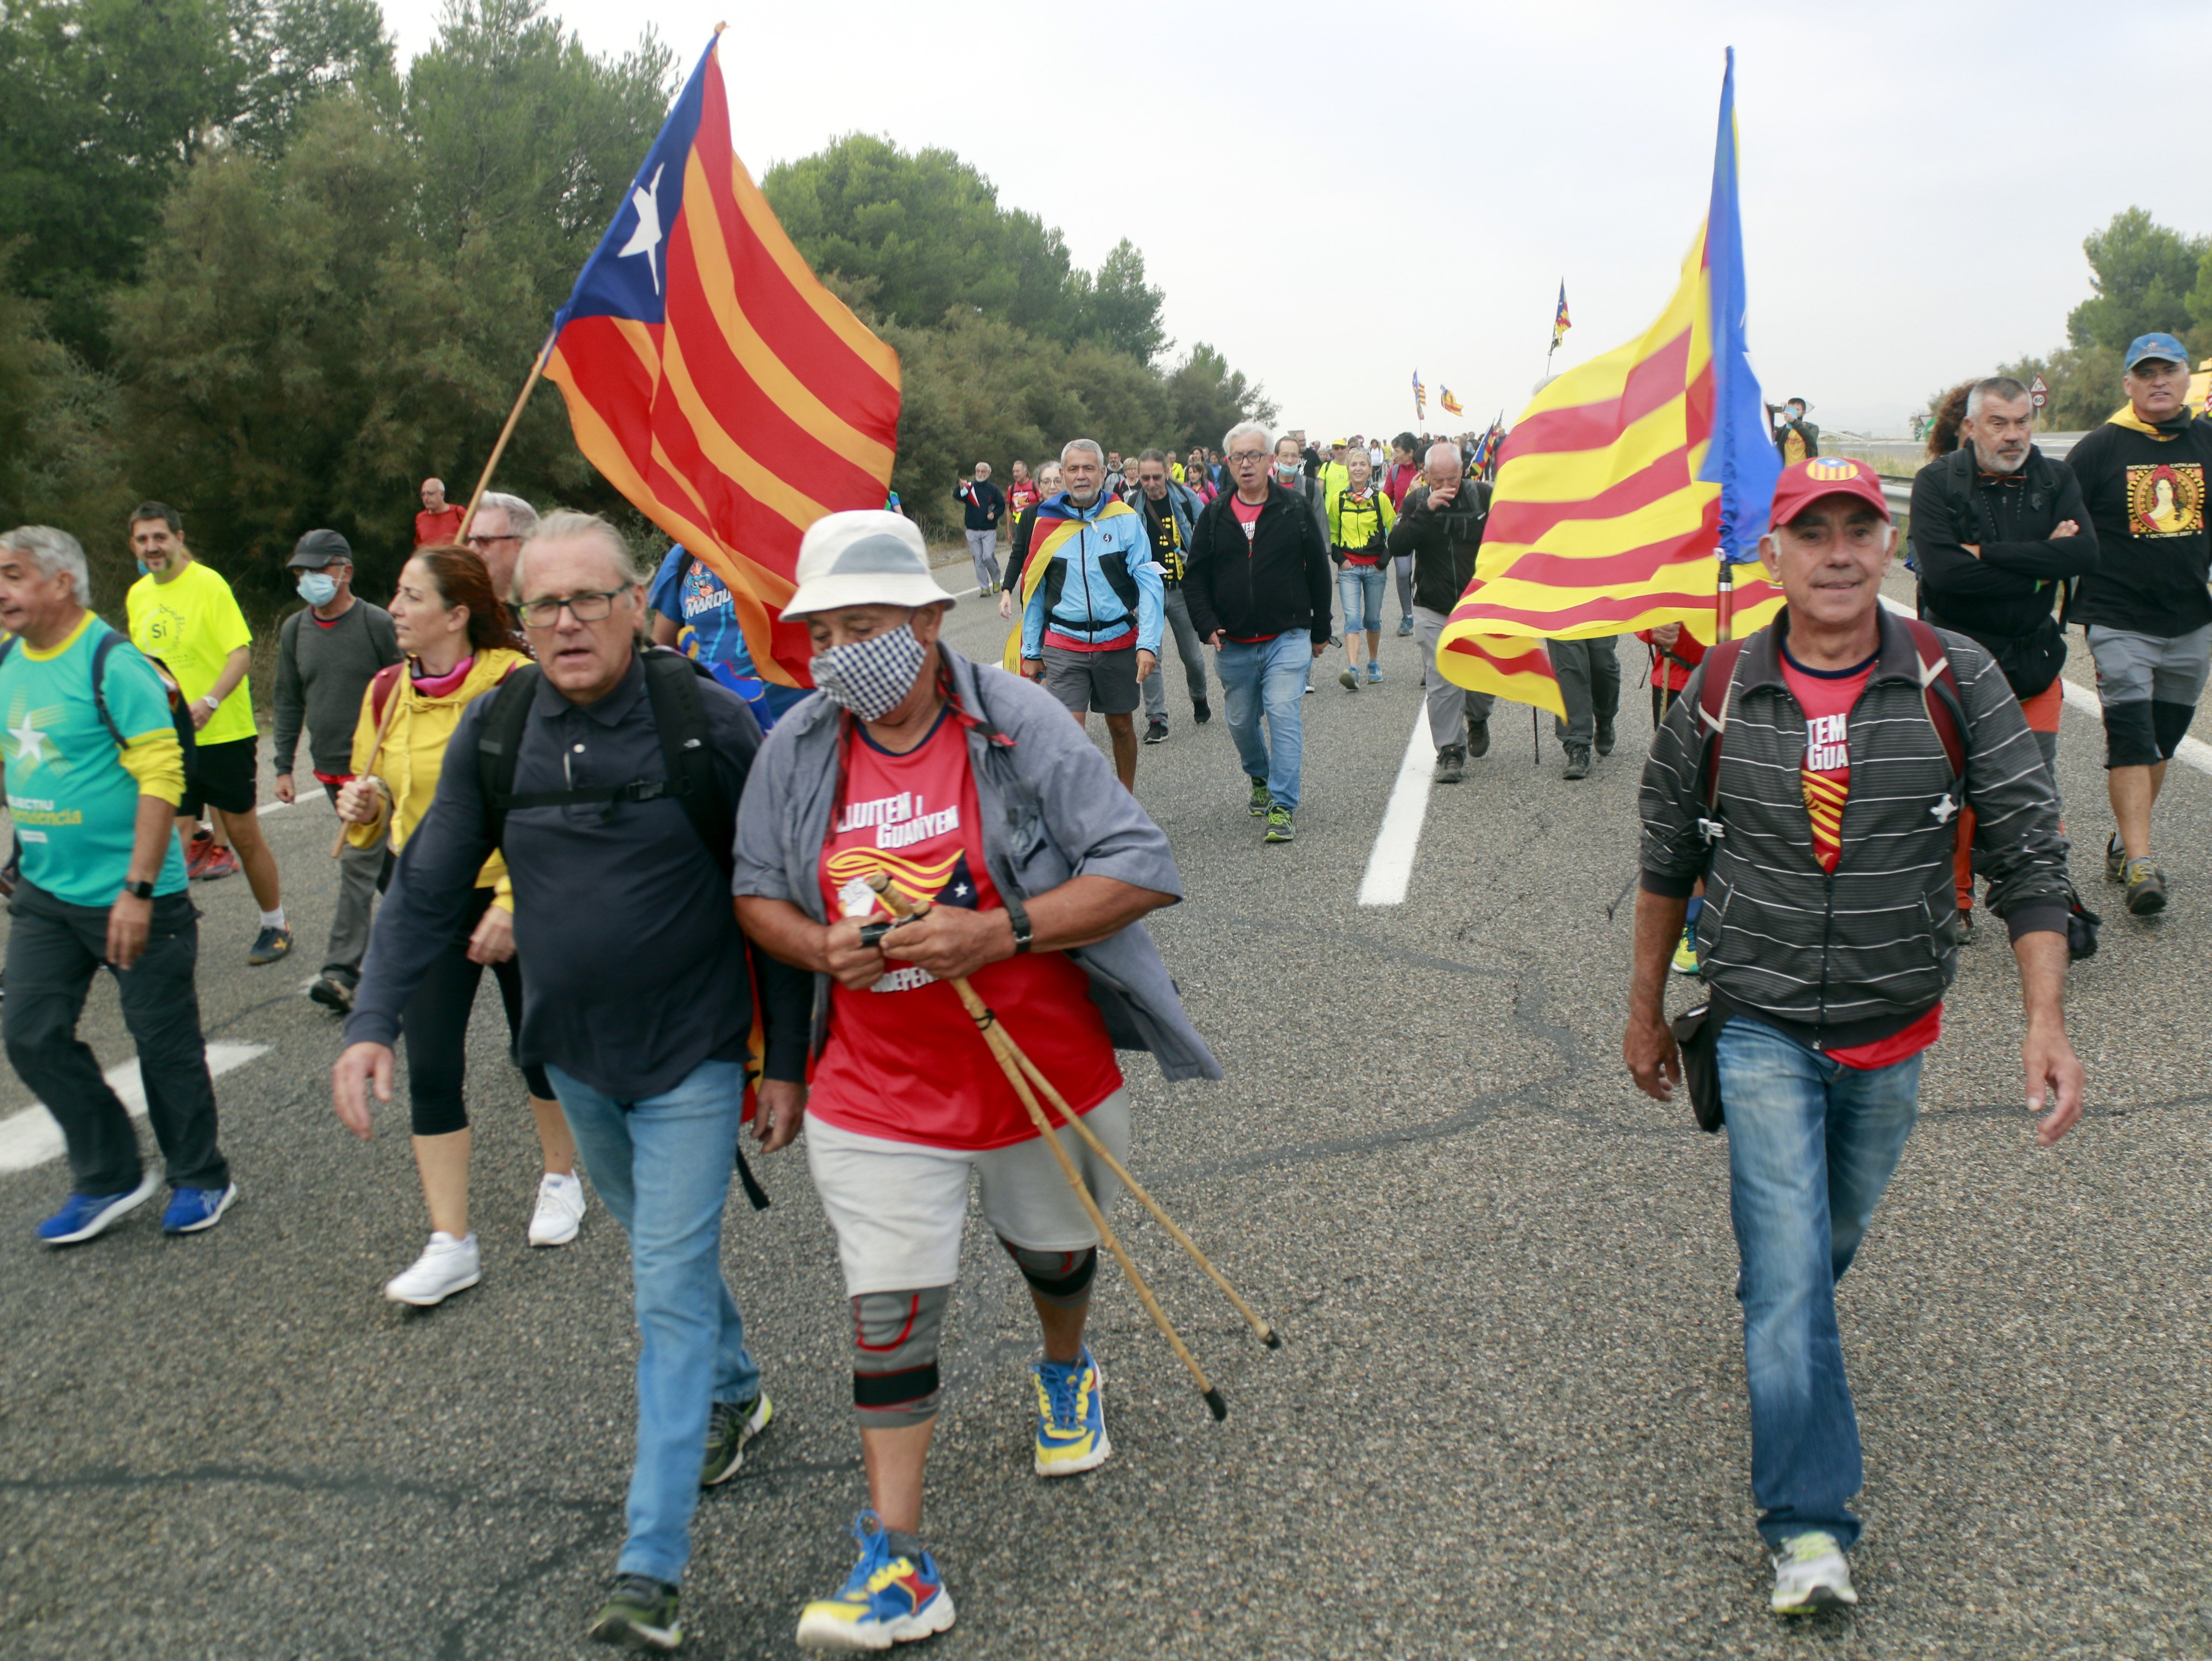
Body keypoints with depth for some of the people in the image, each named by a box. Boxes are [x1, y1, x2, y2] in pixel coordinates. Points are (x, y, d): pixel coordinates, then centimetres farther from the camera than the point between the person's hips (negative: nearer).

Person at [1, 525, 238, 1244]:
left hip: (130, 896, -7)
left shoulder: (111, 663, -17)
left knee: (164, 1040, 5)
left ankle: (200, 1180, 22)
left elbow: (161, 777, -21)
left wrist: (137, 889, -23)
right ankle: (110, 1178, 22)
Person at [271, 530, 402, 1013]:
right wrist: (284, 766, 10)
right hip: (329, 768, 6)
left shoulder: (377, 624, -9)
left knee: (359, 862, -10)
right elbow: (289, 701, 15)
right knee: (382, 856, 15)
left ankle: (342, 970, -9)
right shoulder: (294, 630, 8)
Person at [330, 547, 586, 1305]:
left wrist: (511, 904, -21)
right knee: (430, 1067, 0)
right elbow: (376, 792, 18)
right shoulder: (387, 692, 3)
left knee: (536, 1048, 11)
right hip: (425, 896, 5)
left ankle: (560, 1179, 39)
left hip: (514, 896, -5)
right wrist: (363, 804, -6)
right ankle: (451, 1244, 9)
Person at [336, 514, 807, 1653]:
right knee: (662, 1250, 23)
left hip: (692, 1054, -5)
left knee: (671, 1289, -6)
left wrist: (786, 1058, -7)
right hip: (573, 1055, 5)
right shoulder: (495, 731, -4)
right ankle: (734, 1396, 49)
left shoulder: (707, 721, -15)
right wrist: (375, 1022, -8)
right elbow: (432, 889, 3)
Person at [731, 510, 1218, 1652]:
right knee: (888, 1311, -1)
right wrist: (821, 948, -16)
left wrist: (998, 932, -29)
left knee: (1053, 1249, 24)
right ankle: (897, 1564, 11)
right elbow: (757, 891, 7)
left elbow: (1141, 870, -18)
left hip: (1043, 1069, -1)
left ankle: (1067, 1373, 58)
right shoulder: (797, 749, -6)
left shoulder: (1018, 724, -16)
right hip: (877, 1088, 1)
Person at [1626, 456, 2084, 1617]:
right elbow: (1667, 857, 4)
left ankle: (1778, 1325, 53)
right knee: (1791, 1268, -8)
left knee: (1835, 1233, 21)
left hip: (1895, 1029, 2)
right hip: (1762, 1028, -2)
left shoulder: (1956, 682, -8)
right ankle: (1809, 1527, 1)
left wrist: (2046, 1021, -16)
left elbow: (2027, 852, -7)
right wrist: (1645, 1011, 10)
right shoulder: (1721, 692, -7)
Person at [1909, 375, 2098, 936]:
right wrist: (2039, 567, -15)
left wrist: (1988, 553, -19)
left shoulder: (2055, 481, 4)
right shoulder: (1938, 482, -6)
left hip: (2035, 659, 2)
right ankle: (1956, 901, 17)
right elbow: (1943, 571, -21)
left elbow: (2085, 554, -14)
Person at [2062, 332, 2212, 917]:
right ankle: (2139, 864, -12)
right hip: (2119, 621, -4)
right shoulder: (2101, 447, -3)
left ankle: (2124, 843, 25)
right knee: (2130, 739, -11)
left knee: (2162, 741, 11)